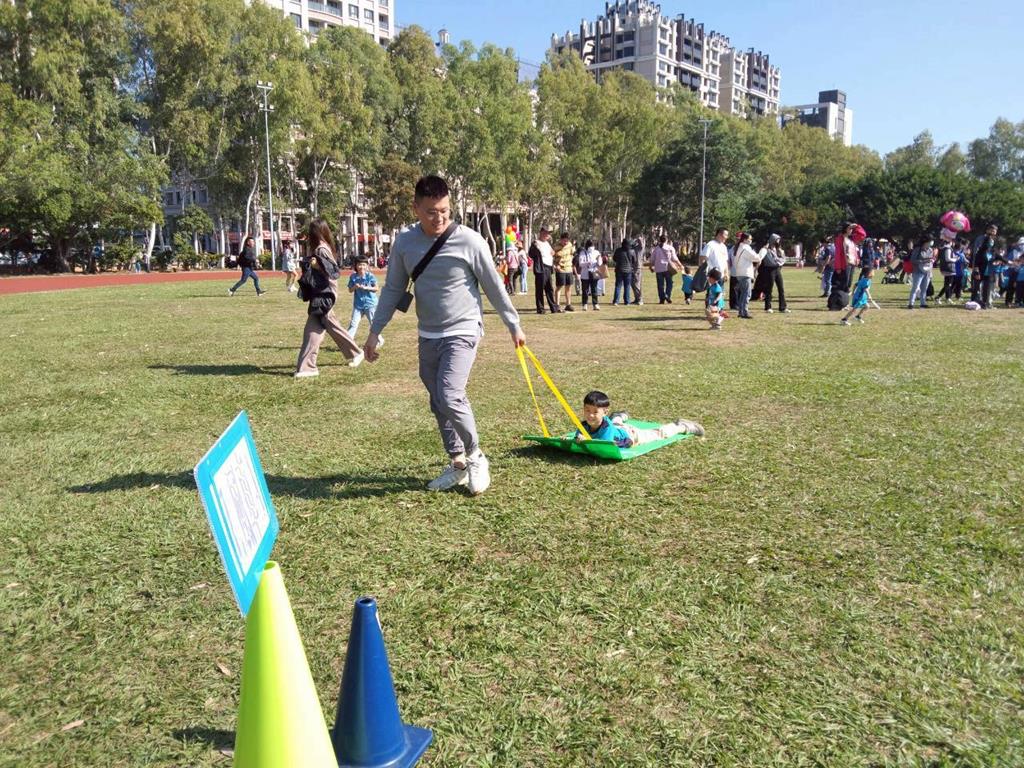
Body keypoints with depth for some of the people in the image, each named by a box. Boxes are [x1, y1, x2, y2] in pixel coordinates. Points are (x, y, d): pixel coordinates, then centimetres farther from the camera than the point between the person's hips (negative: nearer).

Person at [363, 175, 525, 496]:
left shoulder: (469, 241, -13)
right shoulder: (404, 242, -1)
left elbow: (494, 287, -4)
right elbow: (393, 289, 9)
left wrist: (514, 326, 2)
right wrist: (375, 331, 7)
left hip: (462, 333, -5)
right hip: (428, 337, 5)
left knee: (450, 397, -21)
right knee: (438, 404, 11)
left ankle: (475, 456, 3)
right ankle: (457, 464, 26)